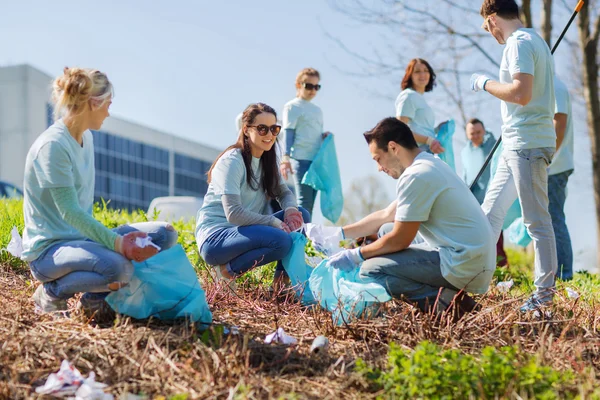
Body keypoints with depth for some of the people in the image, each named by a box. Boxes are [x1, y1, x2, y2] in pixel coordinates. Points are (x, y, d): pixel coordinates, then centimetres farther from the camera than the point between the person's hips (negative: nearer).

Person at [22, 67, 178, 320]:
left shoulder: (86, 138, 9)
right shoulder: (52, 145, -18)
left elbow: (84, 204, 10)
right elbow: (69, 211, -24)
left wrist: (118, 240, -2)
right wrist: (117, 242, -32)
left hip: (82, 238, 8)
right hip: (49, 249, -8)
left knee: (164, 234, -4)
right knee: (119, 267, -35)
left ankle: (96, 297, 1)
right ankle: (52, 292, -6)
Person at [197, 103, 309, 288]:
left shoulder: (266, 161, 10)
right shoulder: (232, 161, -16)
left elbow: (284, 193, 11)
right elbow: (233, 214, -23)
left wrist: (291, 209, -13)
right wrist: (275, 222, -21)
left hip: (242, 233, 8)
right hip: (215, 238, -8)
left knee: (301, 216, -3)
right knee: (281, 240, -30)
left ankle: (282, 278, 1)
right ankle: (228, 270, -10)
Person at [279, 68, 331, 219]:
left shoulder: (317, 110, 21)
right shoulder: (292, 106, 1)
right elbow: (288, 133, -6)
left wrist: (325, 135, 4)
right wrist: (286, 157, -16)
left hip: (317, 159, 7)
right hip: (301, 159, -7)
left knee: (310, 202, 6)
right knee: (304, 202, -11)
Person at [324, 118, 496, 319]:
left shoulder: (416, 176, -16)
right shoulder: (430, 165, 16)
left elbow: (399, 240, -13)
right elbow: (385, 215, 24)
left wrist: (356, 255, 0)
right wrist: (339, 233, 23)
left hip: (464, 267, -10)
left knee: (370, 270, -12)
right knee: (386, 230, 23)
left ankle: (444, 302, -14)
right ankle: (444, 292, 10)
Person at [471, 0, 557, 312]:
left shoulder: (519, 43, -13)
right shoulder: (534, 41, 18)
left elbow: (521, 93, -25)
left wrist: (485, 83, -12)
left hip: (527, 145, -11)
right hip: (517, 146, 11)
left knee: (536, 220, -5)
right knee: (491, 211, 16)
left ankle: (545, 293, 0)